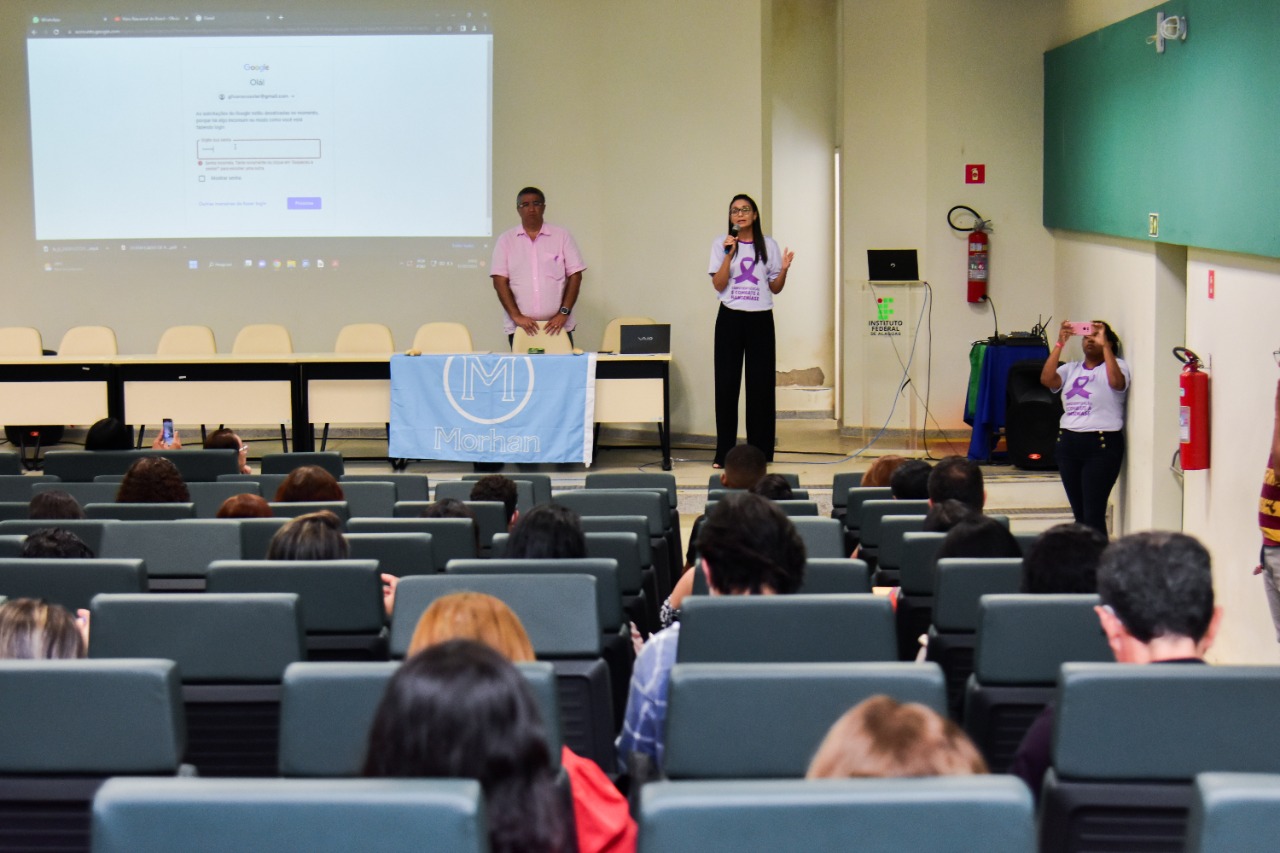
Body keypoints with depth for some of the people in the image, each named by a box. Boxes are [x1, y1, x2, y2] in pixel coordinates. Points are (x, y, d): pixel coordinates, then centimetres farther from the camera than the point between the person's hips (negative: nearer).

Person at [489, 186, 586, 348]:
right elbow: (500, 281, 1)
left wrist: (564, 313, -7)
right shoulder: (506, 240, 7)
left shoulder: (562, 236, 7)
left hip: (557, 325, 0)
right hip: (519, 328, 0)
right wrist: (516, 316, -10)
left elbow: (575, 276, 4)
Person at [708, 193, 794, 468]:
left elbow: (775, 288, 9)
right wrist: (729, 254, -14)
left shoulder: (769, 245, 8)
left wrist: (784, 269, -9)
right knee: (726, 384, -2)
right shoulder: (721, 245, 5)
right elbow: (718, 284, -5)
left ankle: (760, 453, 7)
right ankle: (724, 453, 3)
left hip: (760, 320, 1)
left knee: (761, 384, 0)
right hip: (730, 319, -1)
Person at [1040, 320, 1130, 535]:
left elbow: (1116, 381, -20)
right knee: (1079, 513, 7)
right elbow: (1046, 379, -3)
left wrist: (1104, 345, -18)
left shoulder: (1116, 365, 4)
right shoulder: (1071, 368, 16)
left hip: (1102, 444, -5)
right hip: (1068, 443, 5)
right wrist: (1060, 343, -8)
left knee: (1094, 514, -10)